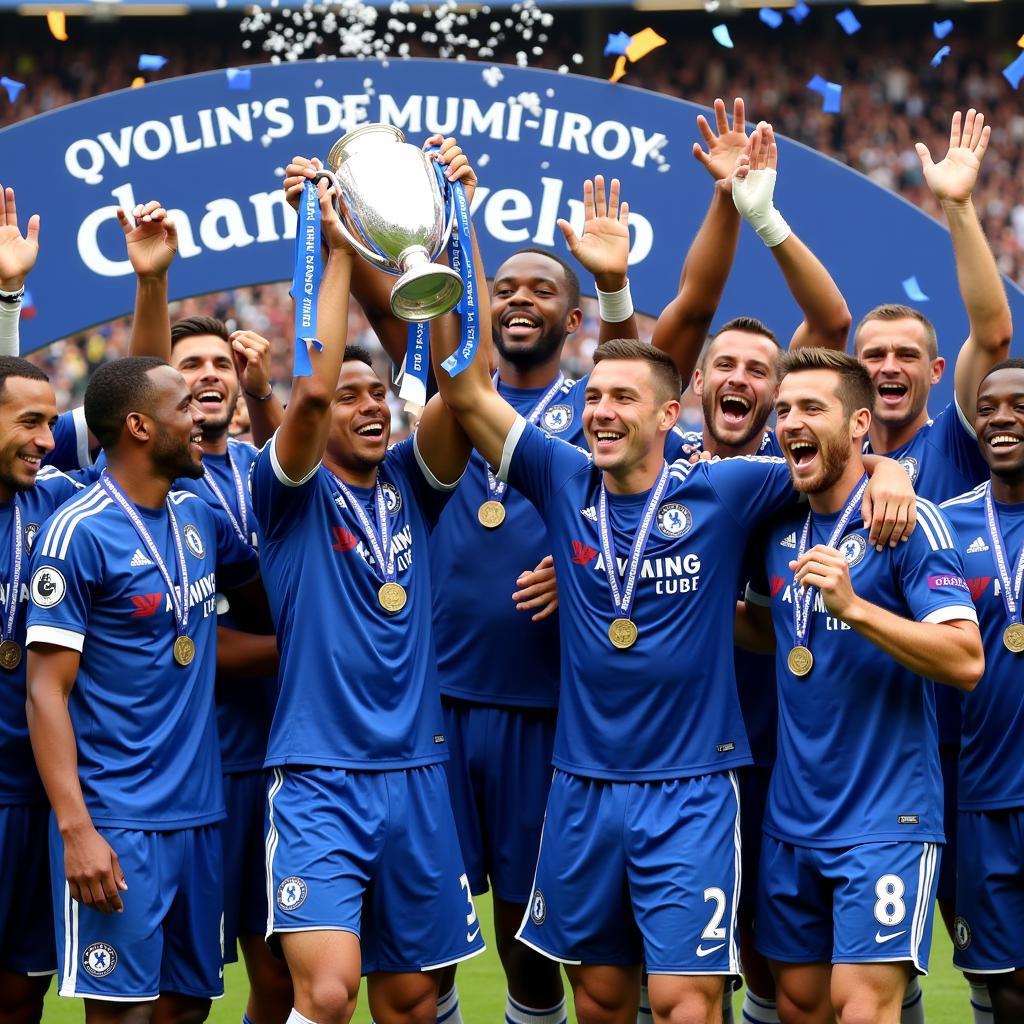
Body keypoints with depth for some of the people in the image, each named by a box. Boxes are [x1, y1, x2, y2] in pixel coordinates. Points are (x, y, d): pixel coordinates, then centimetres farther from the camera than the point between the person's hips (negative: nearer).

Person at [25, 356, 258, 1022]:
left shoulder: (199, 519, 10)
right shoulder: (79, 531, -10)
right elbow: (46, 689, -12)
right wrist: (75, 828, -20)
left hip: (199, 813, 7)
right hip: (118, 825, -7)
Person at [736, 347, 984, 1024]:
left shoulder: (908, 521, -11)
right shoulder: (781, 528, 9)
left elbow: (966, 660, -18)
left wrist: (854, 606, -26)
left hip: (884, 817, -7)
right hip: (792, 817, 7)